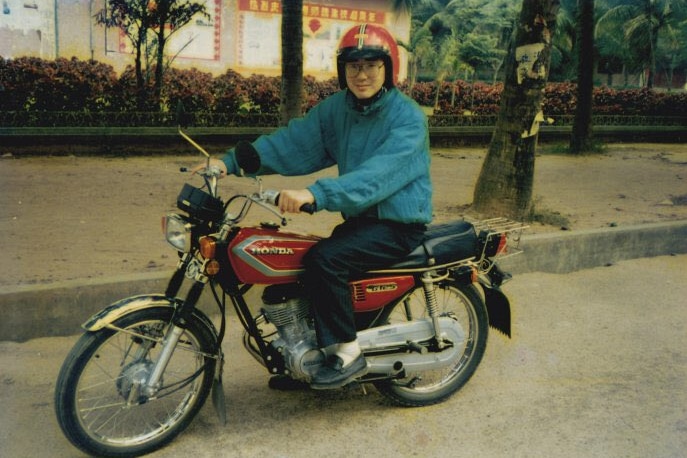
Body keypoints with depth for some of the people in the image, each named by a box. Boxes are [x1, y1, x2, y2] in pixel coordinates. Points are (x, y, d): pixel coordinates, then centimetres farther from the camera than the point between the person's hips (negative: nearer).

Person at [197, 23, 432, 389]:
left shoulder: (408, 117, -18)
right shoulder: (337, 108, 3)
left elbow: (378, 173, -32)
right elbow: (292, 142, -3)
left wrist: (316, 194, -45)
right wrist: (231, 161, -15)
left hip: (399, 225, -7)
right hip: (359, 218, 8)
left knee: (324, 259, -27)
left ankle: (347, 352, -9)